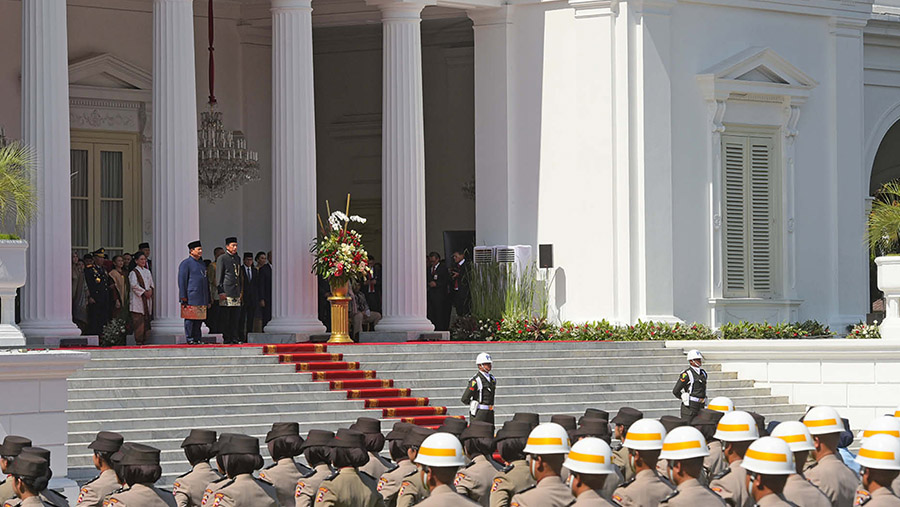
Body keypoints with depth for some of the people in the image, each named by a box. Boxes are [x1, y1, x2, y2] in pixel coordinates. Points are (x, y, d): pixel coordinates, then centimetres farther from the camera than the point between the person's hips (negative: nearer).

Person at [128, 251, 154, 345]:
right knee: (139, 321, -10)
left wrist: (150, 290, -3)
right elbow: (134, 285, -14)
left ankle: (144, 340, 11)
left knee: (146, 320, 6)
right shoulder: (134, 272, -4)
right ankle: (139, 340, -9)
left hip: (147, 298, 6)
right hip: (138, 299, -6)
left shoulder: (147, 272, 16)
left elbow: (151, 284, 17)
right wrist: (144, 292, -15)